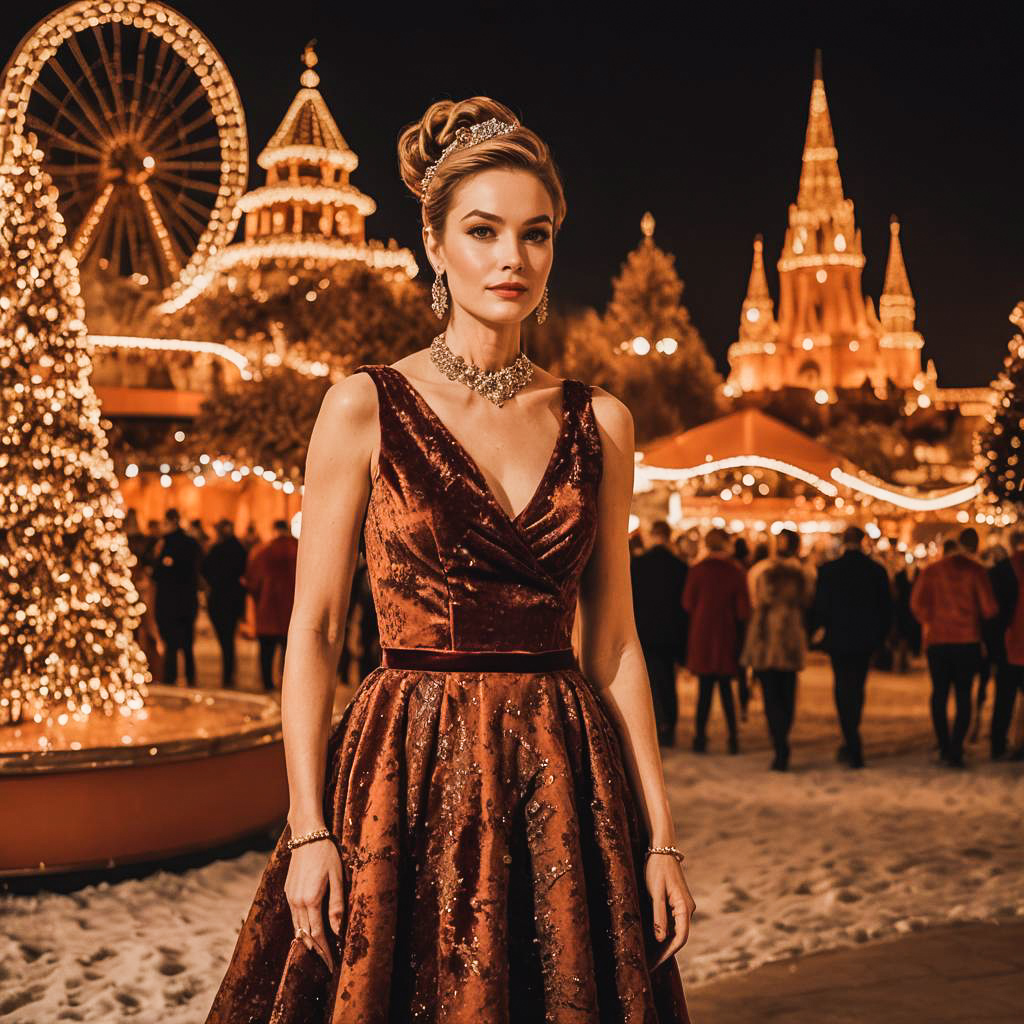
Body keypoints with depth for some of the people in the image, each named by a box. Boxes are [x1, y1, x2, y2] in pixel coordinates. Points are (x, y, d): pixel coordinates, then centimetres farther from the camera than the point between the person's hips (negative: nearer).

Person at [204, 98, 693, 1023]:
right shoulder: (366, 408, -3)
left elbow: (613, 640, 7)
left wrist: (660, 833, 3)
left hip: (565, 774, 3)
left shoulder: (598, 422, 6)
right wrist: (309, 828, -11)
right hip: (410, 773, -2)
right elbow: (314, 628, -4)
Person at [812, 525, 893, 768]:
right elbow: (886, 608, 3)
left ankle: (854, 750, -3)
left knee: (844, 692, 4)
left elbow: (820, 607, -7)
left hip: (839, 639, -3)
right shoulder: (877, 570, -2)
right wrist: (880, 636, 14)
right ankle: (851, 744, 25)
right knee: (856, 689, 17)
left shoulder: (828, 570, -10)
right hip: (866, 639, 3)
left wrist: (818, 630, 10)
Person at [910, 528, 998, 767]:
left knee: (939, 693, 12)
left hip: (937, 640, 2)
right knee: (963, 695, 2)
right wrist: (976, 617, 12)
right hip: (968, 640, -2)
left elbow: (916, 603, -6)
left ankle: (944, 748, 11)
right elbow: (989, 608, -10)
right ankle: (955, 749, -8)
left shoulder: (931, 571, 1)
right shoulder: (976, 571, -6)